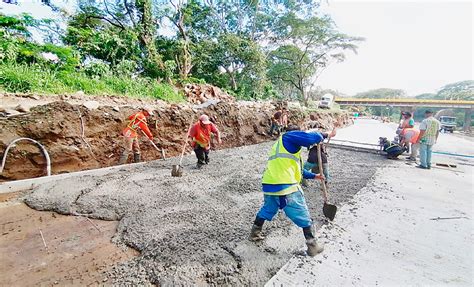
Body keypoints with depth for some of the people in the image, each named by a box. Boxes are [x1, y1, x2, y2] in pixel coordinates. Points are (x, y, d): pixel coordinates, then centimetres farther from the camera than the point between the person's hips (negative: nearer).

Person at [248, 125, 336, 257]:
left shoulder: (279, 144, 28)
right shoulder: (289, 136, 2)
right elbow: (314, 138, -10)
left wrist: (313, 176, 37)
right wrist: (319, 136, 14)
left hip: (268, 186, 8)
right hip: (286, 188, -8)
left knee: (267, 209, 30)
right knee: (303, 216, 12)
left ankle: (254, 234, 43)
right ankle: (312, 246, 25)